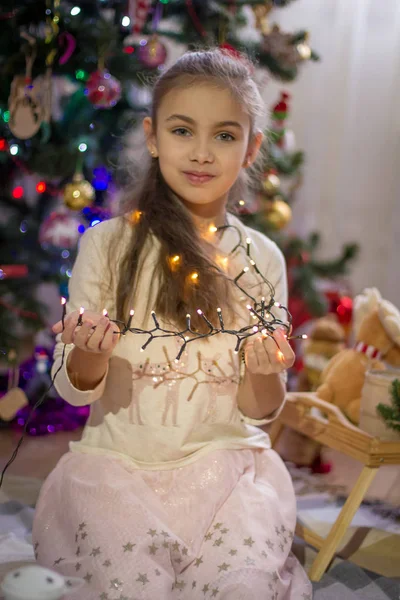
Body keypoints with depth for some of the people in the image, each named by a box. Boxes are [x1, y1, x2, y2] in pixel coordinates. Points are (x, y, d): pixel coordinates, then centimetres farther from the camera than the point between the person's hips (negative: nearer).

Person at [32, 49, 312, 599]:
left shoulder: (262, 259, 1)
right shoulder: (107, 244, -4)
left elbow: (259, 412, 4)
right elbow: (74, 389, 0)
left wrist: (266, 372, -18)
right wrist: (90, 353, -22)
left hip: (225, 457, 1)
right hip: (118, 459, -1)